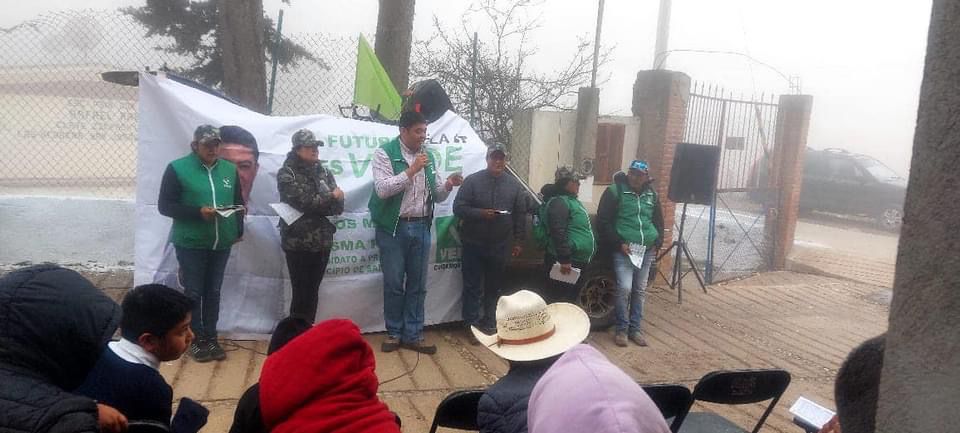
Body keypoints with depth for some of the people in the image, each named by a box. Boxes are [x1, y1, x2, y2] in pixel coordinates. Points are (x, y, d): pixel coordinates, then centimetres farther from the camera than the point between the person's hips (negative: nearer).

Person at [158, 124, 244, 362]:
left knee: (213, 292, 11)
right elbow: (164, 205, -8)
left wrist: (238, 230, 10)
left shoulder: (230, 169, 6)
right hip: (190, 243, -3)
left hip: (221, 243, 4)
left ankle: (211, 337, 22)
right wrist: (198, 212, -20)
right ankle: (196, 339, 17)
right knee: (194, 292, 4)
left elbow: (238, 203, 17)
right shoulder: (177, 168, -6)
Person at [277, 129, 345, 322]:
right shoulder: (287, 174, -5)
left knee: (312, 292, 11)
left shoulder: (324, 172, 11)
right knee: (301, 294, -1)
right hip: (298, 243, -5)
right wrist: (331, 197, -6)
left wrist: (316, 205, -14)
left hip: (322, 242, 5)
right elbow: (305, 202, -19)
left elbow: (338, 206, 2)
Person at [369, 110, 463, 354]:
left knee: (417, 285, 8)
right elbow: (382, 189, -18)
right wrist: (411, 171, -22)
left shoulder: (428, 156, 10)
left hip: (421, 227, 5)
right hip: (394, 228, -4)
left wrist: (448, 185, -9)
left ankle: (413, 336, 17)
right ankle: (394, 333, 21)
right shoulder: (385, 153, -6)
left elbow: (437, 196, 12)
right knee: (394, 284, 5)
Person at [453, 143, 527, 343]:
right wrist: (481, 213, -21)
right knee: (473, 287, 3)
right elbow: (458, 207, -8)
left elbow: (520, 215, 8)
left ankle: (489, 323, 24)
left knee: (493, 287, 12)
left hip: (500, 246, 3)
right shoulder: (472, 181, -5)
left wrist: (517, 241, 5)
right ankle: (472, 325, 13)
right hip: (474, 244, -2)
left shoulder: (514, 185, 5)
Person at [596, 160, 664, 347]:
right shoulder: (615, 191, -6)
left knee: (640, 291, 8)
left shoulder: (651, 195, 11)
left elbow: (659, 221, 22)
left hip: (646, 250, 5)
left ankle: (634, 329, 19)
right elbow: (603, 221, -7)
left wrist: (657, 243, 8)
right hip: (623, 249, -5)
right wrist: (618, 243, -13)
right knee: (624, 288, -13)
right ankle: (621, 329, 2)